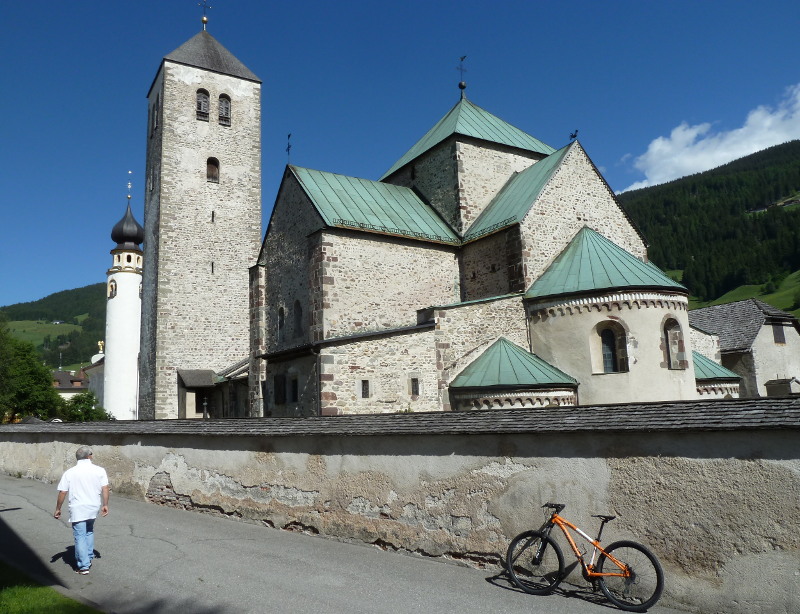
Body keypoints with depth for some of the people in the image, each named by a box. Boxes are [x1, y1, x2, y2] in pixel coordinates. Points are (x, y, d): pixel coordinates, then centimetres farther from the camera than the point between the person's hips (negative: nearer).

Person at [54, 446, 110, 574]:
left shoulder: (69, 473, -4)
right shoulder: (99, 470, -3)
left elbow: (62, 493, -4)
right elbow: (105, 489, -6)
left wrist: (58, 509, 7)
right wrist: (105, 505, 2)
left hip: (77, 509, -2)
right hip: (93, 508, 3)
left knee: (80, 537, 4)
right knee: (89, 532, 25)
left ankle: (84, 566, 4)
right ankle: (89, 558, 31)